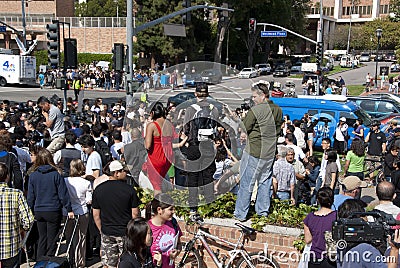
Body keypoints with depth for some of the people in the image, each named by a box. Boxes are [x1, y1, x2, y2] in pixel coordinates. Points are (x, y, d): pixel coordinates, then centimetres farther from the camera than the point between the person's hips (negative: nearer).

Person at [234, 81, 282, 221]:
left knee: (246, 183, 4)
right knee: (265, 181, 18)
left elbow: (243, 130, -11)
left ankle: (240, 213, 12)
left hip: (254, 151, -6)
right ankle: (263, 211, 28)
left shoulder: (255, 110, -18)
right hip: (270, 152, 7)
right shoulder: (277, 110, 3)